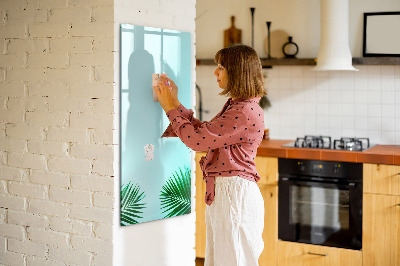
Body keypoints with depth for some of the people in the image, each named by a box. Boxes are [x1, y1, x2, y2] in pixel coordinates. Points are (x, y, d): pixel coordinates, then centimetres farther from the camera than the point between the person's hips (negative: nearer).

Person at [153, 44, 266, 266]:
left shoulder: (246, 112, -20)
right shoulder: (234, 106, 13)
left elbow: (197, 140, -19)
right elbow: (203, 132, 18)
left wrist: (170, 108, -7)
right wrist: (175, 103, 15)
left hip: (235, 193, -10)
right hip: (221, 192, 10)